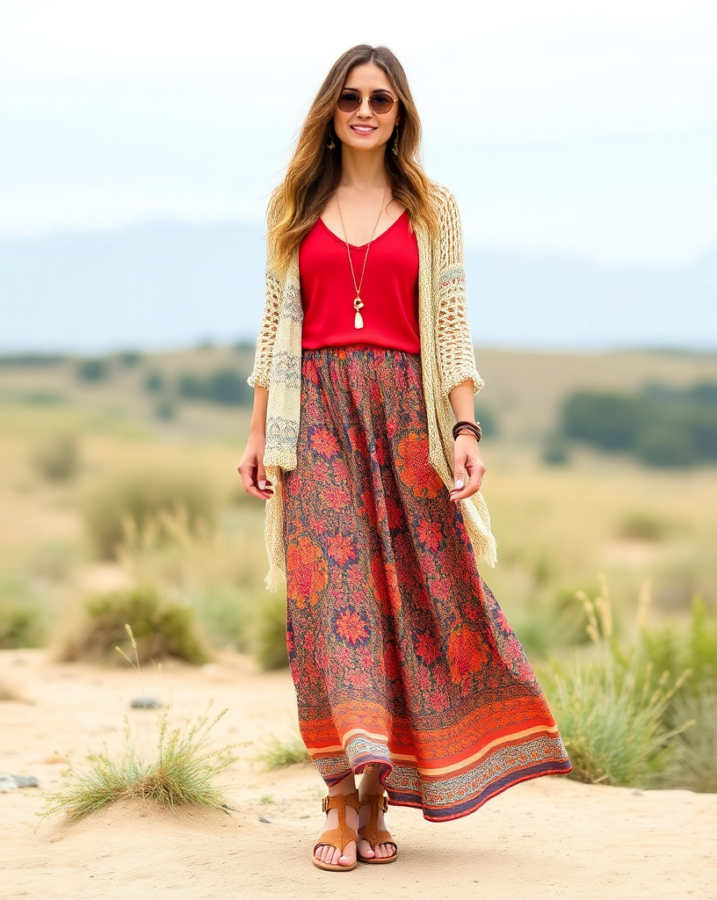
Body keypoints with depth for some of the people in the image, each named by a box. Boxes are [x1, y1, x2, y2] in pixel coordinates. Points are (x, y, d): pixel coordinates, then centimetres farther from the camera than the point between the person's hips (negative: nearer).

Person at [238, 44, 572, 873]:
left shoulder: (433, 210, 9)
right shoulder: (293, 208, 12)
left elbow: (451, 327, 5)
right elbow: (276, 323, 12)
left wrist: (465, 428, -5)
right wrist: (257, 432, 7)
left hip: (405, 412, 0)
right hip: (317, 411, 0)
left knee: (408, 595, -3)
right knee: (329, 591, -7)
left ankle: (377, 801, 6)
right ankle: (341, 806, -6)